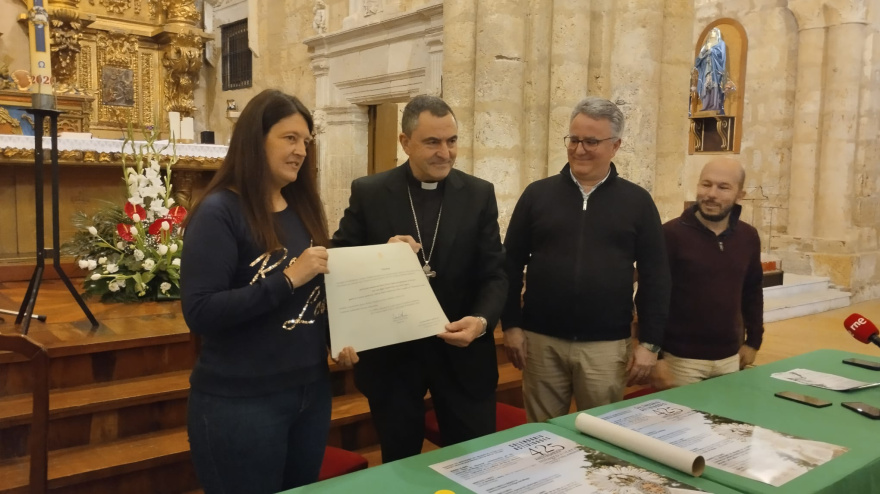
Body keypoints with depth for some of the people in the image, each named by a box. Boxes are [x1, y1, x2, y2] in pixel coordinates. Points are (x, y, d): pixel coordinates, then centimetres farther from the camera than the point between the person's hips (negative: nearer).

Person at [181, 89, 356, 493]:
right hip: (240, 401, -6)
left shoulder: (302, 208, 7)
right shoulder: (220, 211, -12)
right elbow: (199, 313, -20)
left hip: (312, 391, 7)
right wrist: (287, 278, -24)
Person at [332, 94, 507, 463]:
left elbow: (494, 273, -2)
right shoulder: (368, 193, -2)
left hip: (462, 352, 1)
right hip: (392, 353, 0)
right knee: (400, 466, 17)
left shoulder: (479, 194, 0)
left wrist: (482, 320, -22)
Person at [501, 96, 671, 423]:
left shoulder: (637, 201, 2)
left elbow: (655, 275, 3)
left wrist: (649, 342, -1)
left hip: (606, 345, 0)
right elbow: (511, 264, 4)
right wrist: (511, 324, 0)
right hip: (542, 340, 1)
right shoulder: (537, 194, 2)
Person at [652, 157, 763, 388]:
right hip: (681, 359, -5)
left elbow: (752, 290, 16)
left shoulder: (748, 237, 3)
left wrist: (754, 340, 16)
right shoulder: (672, 233, -13)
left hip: (730, 358, 5)